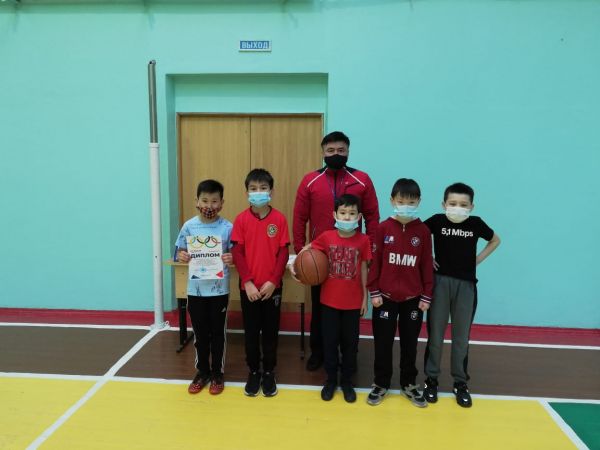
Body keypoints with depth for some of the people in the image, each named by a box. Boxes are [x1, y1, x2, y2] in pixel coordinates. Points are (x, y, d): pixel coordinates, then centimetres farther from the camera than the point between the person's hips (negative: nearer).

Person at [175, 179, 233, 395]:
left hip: (219, 289, -2)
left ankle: (217, 374, 27)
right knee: (200, 333, 14)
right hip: (195, 289, 2)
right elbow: (179, 251, 6)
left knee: (217, 333, 11)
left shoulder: (227, 228, -8)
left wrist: (231, 258, -23)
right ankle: (202, 372, 32)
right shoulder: (189, 226, -2)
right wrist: (182, 256, -16)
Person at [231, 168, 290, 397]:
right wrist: (247, 282, -12)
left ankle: (269, 373, 26)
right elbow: (237, 252, -4)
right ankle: (253, 372, 27)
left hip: (272, 287, 0)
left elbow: (283, 252, -4)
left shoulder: (279, 219, -4)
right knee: (251, 332, 11)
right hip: (248, 287, 0)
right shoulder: (241, 219, -3)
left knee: (270, 331, 10)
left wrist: (273, 281, -11)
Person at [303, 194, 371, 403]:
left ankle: (347, 381, 30)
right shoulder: (326, 237, -8)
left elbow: (363, 269, 1)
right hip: (329, 300, 0)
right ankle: (331, 379, 29)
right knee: (330, 342, 11)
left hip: (353, 302, 0)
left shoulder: (363, 240, -7)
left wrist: (365, 297, 3)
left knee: (350, 342, 12)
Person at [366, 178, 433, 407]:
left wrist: (427, 296, 1)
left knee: (410, 343, 14)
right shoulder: (383, 228, -5)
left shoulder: (423, 231, -2)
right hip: (385, 296, -1)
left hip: (413, 298, 1)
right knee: (383, 342, 9)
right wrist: (374, 292, -5)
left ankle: (409, 384, 31)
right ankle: (381, 383, 26)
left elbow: (427, 265, 1)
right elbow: (374, 261, -3)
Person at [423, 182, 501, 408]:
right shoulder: (436, 221, -7)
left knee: (461, 336, 10)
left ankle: (460, 382, 23)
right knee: (435, 333, 6)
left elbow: (495, 240, 15)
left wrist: (478, 259, 4)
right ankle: (431, 379, 20)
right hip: (440, 282, -1)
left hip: (466, 284, 1)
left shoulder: (476, 223, -2)